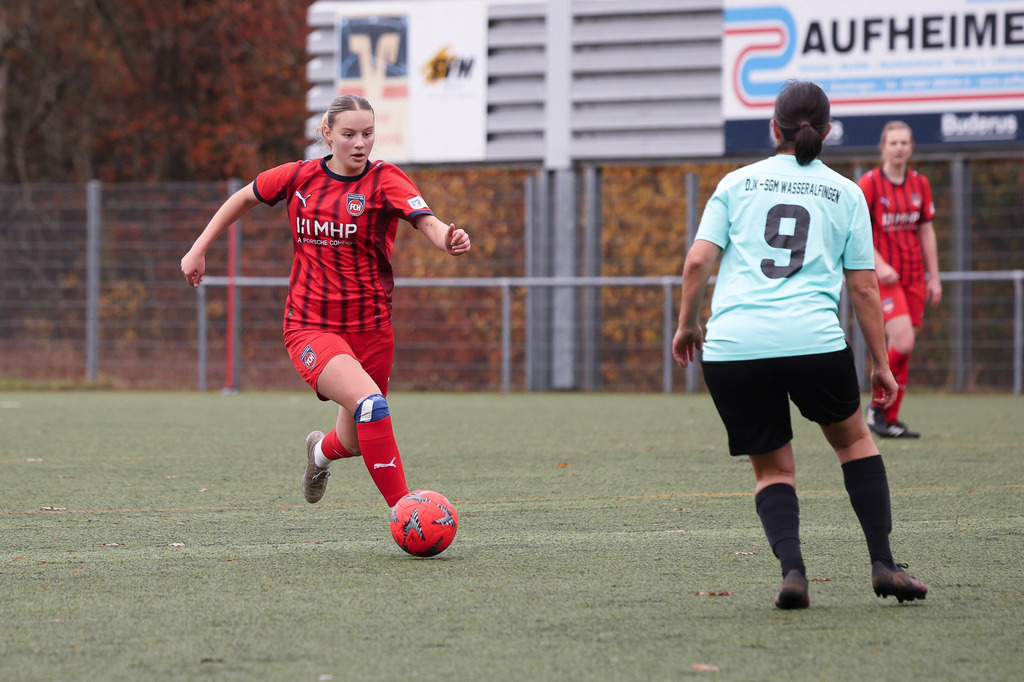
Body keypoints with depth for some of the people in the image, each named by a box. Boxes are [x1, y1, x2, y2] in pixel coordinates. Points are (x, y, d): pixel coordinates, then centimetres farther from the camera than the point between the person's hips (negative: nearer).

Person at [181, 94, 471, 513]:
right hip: (310, 326, -1)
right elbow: (243, 198, 18)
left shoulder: (385, 180, -7)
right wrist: (199, 249, 16)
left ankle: (322, 450, 53)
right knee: (369, 403, -29)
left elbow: (427, 222, -25)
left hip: (369, 328, 1)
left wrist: (448, 240, -48)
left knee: (355, 442, 14)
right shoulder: (300, 177, 0)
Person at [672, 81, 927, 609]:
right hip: (813, 341, -1)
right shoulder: (845, 194, 13)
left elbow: (697, 262, 4)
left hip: (732, 345, 1)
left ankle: (791, 568, -10)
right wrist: (880, 363, 18)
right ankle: (883, 564, 14)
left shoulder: (737, 183, 14)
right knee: (854, 439, 22)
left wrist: (687, 325, 19)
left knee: (772, 468, 13)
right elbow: (864, 288, 12)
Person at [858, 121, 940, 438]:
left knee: (903, 349, 3)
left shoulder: (920, 184, 9)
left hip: (914, 275, 5)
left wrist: (934, 278, 12)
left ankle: (890, 420, 10)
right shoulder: (869, 183, -6)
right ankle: (877, 408, -3)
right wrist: (879, 264, -19)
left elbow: (926, 231, 14)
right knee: (902, 342, -20)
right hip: (883, 276, -5)